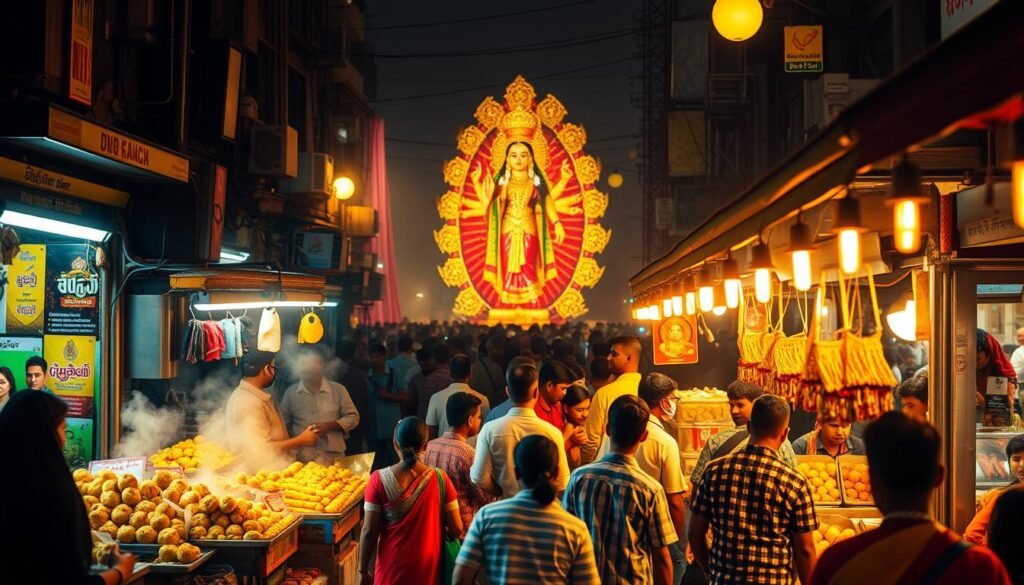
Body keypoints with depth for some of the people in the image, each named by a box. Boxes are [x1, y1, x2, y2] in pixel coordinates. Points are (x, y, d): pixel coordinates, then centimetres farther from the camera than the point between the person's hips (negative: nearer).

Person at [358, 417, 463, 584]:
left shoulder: (380, 479, -13)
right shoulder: (439, 478, -9)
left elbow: (369, 531, -11)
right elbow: (456, 529, -7)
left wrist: (363, 571, 0)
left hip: (392, 570, -1)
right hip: (428, 569, 1)